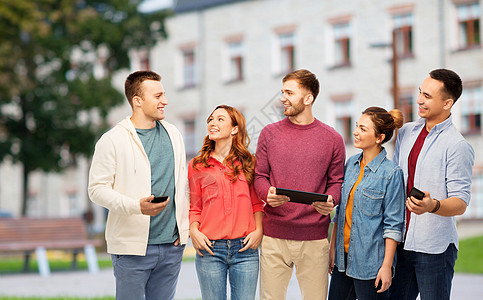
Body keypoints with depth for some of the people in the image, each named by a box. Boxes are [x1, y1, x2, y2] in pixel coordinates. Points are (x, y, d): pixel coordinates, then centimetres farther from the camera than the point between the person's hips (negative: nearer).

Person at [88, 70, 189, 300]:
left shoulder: (173, 134, 11)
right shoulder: (112, 140, -7)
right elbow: (97, 189, -10)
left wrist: (185, 224, 9)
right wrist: (136, 206, -23)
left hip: (172, 245, 5)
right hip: (132, 246, -5)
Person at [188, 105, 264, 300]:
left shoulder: (248, 163, 9)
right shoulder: (197, 166, 9)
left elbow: (257, 203, 12)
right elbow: (194, 208, 11)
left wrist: (259, 230, -3)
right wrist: (194, 231, -6)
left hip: (245, 248, 0)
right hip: (210, 248, 0)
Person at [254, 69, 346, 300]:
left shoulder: (332, 139, 4)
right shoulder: (270, 133, 7)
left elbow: (336, 182, 7)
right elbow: (259, 176, 8)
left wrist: (330, 202, -14)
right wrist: (268, 194, -13)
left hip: (315, 238, -1)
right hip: (274, 235, 1)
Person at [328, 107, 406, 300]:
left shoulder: (391, 173, -12)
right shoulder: (351, 164, 7)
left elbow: (393, 225, -11)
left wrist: (387, 266, -13)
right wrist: (333, 248, 13)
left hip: (370, 263, -6)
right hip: (344, 258, 6)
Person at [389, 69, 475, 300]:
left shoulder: (458, 146, -11)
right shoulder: (406, 132, 10)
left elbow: (460, 203, -15)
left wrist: (433, 205, -35)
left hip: (435, 247, -6)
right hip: (401, 243, 6)